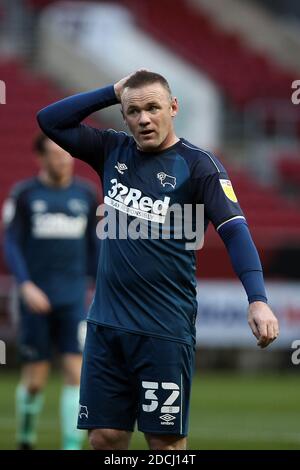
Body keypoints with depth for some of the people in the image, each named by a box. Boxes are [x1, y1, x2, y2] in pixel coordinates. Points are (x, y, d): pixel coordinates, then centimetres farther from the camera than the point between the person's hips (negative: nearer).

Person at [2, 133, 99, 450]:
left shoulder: (85, 195, 7)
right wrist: (26, 286, -16)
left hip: (73, 301, 2)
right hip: (36, 300, -2)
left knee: (76, 373, -10)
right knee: (35, 379, 3)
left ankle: (72, 447, -9)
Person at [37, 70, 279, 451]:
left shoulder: (199, 165, -6)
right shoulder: (113, 151, 10)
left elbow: (235, 231, -15)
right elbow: (49, 120, 14)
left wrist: (257, 300, -30)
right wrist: (113, 92, 4)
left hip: (164, 331, -5)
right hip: (106, 323, 5)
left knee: (166, 441, -2)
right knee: (104, 437, 4)